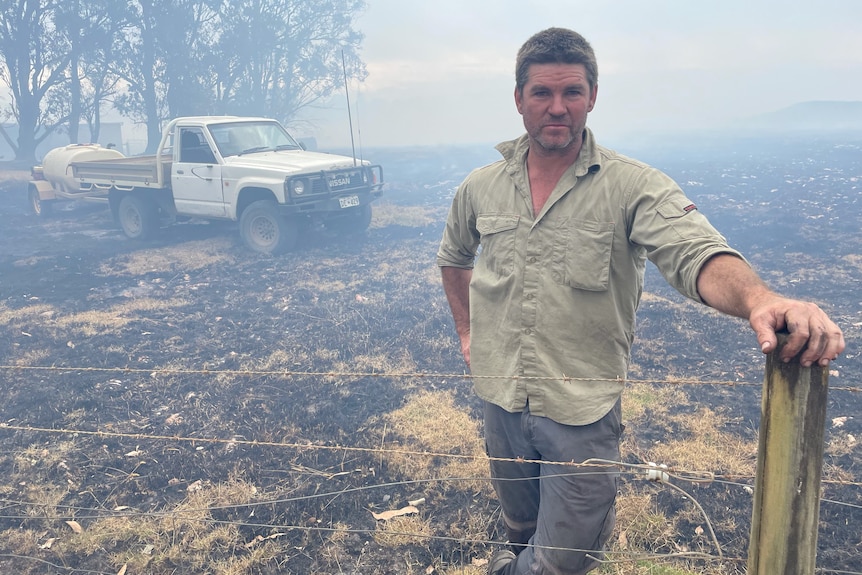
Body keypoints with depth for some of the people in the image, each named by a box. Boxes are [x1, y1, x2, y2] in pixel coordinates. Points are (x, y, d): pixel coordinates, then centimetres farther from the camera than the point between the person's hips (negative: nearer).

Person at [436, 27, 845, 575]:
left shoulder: (634, 187, -13)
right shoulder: (480, 187, 0)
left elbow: (697, 254, -30)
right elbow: (454, 257, 19)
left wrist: (760, 298, -50)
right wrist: (467, 331, 14)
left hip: (582, 412, -3)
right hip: (502, 401, 4)